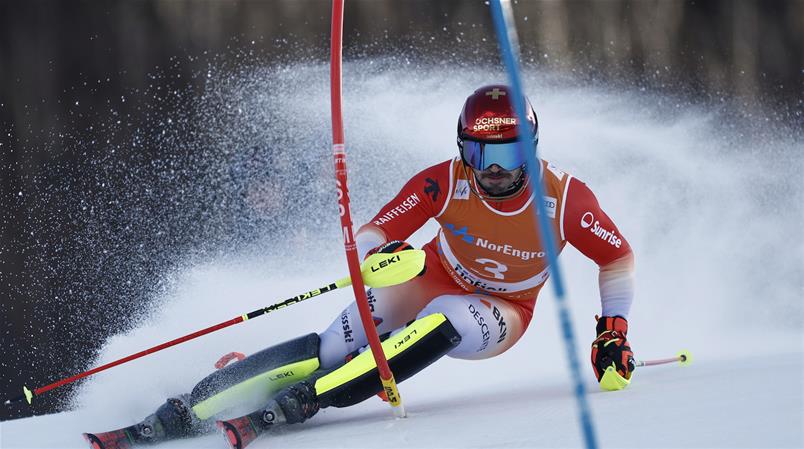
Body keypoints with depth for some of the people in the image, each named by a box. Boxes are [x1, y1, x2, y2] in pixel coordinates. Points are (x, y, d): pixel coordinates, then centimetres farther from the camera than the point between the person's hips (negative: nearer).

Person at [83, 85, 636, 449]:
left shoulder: (564, 198, -24)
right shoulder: (444, 182, -22)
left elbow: (619, 258, -8)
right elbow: (372, 234, -19)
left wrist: (615, 332, -13)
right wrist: (380, 255, -42)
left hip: (498, 313, -1)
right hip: (433, 279, 1)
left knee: (439, 324, -37)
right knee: (336, 346, -23)